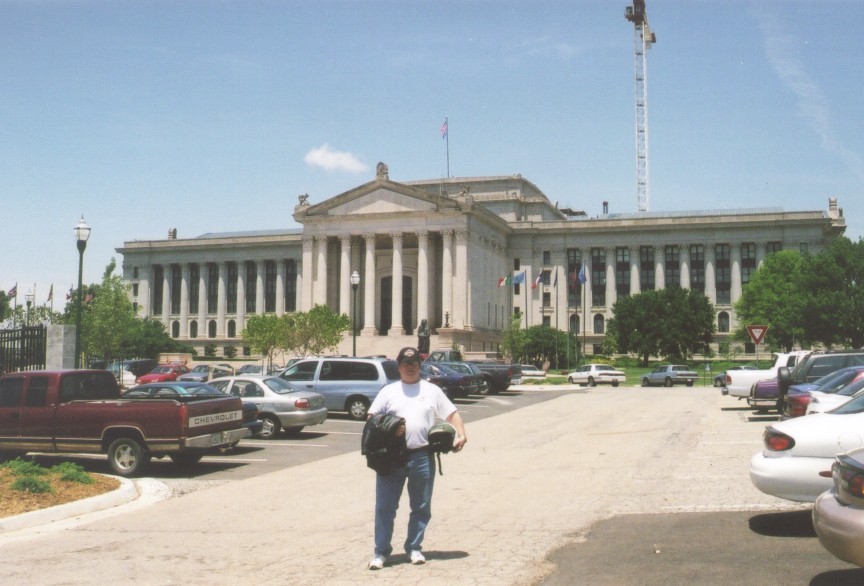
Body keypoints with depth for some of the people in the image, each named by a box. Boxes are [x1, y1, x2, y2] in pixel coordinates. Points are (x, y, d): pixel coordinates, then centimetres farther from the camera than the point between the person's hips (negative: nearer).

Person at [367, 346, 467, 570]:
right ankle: (381, 551, 10)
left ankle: (414, 548, 23)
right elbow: (372, 418, 6)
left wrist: (461, 435, -8)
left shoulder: (432, 390, 11)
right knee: (384, 507, 1)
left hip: (422, 457, 1)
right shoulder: (388, 391, 9)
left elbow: (452, 414, 9)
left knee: (421, 507, 9)